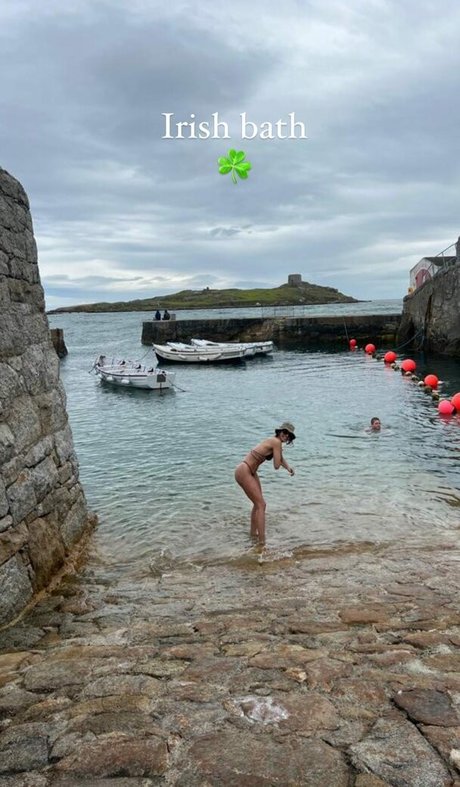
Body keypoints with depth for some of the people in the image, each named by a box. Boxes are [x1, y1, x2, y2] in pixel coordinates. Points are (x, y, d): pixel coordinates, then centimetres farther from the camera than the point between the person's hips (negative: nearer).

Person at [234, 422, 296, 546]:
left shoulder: (274, 441, 11)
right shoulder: (276, 442, -17)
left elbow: (280, 458, 23)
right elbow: (276, 466, -17)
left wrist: (288, 467, 4)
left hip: (250, 472, 10)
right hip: (244, 472, -10)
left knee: (257, 503, 21)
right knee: (261, 505, -9)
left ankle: (253, 533, 37)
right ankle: (262, 542, -10)